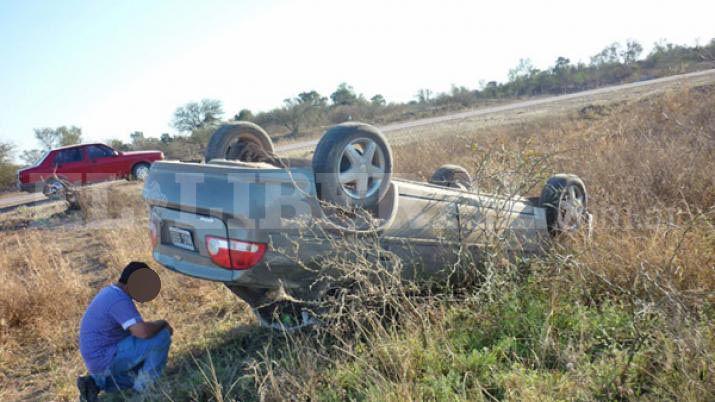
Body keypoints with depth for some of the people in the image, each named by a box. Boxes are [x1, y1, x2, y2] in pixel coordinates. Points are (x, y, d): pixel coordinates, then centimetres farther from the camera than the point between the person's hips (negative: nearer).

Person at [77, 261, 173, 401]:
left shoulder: (110, 292, 9)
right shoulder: (120, 300, -24)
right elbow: (143, 332, -34)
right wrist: (162, 323, -14)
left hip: (100, 357, 10)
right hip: (107, 359, -10)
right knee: (162, 335, -14)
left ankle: (94, 383, 12)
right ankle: (146, 387, 0)